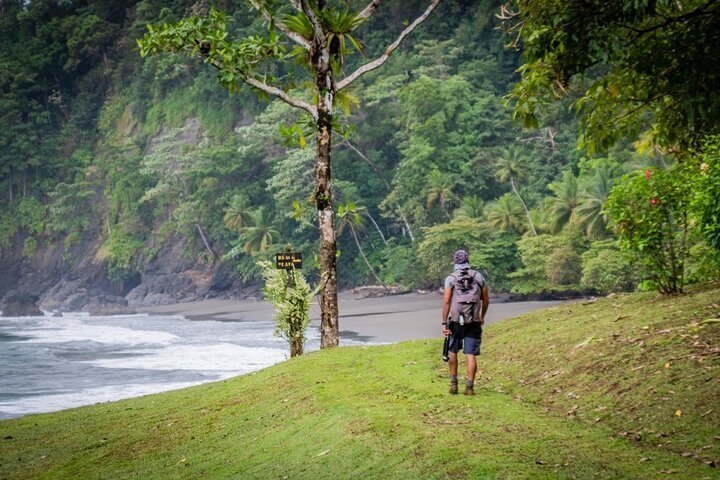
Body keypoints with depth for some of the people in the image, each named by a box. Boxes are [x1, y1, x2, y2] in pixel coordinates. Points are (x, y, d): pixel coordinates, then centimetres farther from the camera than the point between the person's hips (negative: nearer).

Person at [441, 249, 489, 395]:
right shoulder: (479, 277, 5)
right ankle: (470, 387, -4)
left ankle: (453, 383, 17)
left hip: (456, 322, -1)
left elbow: (446, 301, -10)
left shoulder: (451, 278, -2)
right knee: (471, 355, 1)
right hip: (474, 322, 1)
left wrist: (444, 323, -9)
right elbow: (486, 300, 10)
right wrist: (482, 317, 27)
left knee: (453, 351, 17)